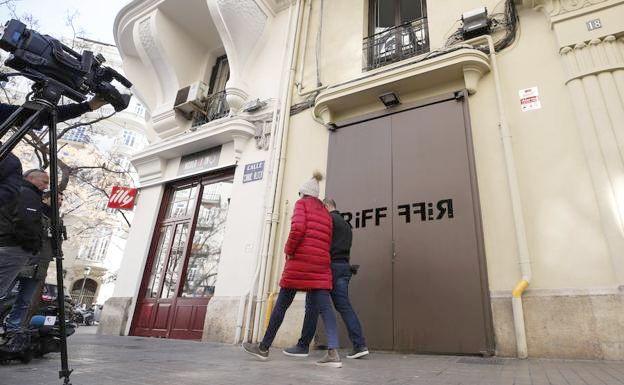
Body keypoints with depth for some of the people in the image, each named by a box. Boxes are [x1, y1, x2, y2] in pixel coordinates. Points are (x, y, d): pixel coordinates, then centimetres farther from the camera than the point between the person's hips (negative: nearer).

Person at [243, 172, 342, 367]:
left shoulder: (301, 204, 6)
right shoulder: (326, 213, 24)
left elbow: (298, 228, -12)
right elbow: (328, 241, 15)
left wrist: (288, 251, -3)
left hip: (300, 260, -5)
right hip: (321, 263, 6)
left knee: (281, 305, 4)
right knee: (324, 306, -2)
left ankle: (264, 348, 17)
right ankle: (333, 352, -15)